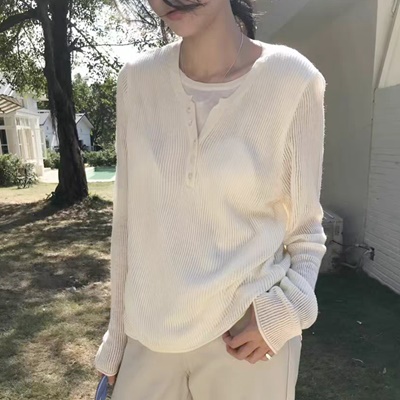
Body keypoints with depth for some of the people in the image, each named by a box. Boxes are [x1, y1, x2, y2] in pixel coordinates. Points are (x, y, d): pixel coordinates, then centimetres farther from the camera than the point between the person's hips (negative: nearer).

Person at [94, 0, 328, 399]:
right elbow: (128, 221, 1)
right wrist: (117, 334, 7)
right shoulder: (137, 80, -5)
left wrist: (284, 310, -18)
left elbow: (305, 228, -2)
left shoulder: (293, 81, -12)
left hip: (247, 336, -2)